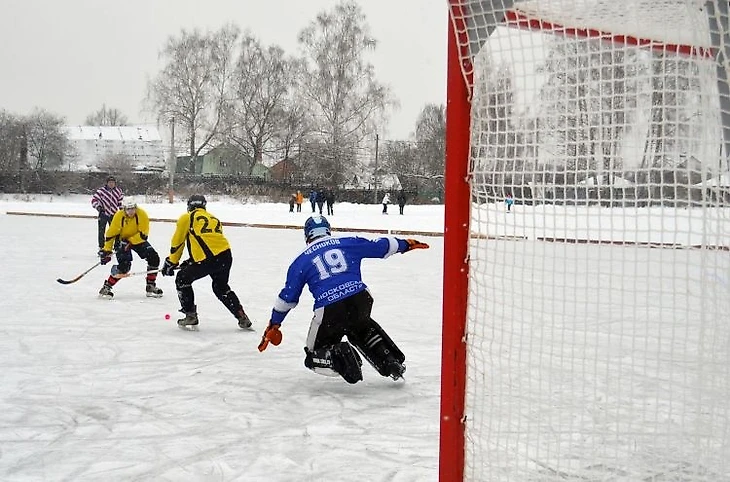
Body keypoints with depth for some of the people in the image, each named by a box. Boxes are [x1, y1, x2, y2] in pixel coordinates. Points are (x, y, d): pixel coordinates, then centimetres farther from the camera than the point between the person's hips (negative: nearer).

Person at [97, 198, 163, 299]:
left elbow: (143, 234, -22)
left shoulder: (142, 214, -21)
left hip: (138, 240, 3)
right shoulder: (119, 216, -22)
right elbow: (111, 234, -17)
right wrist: (106, 250, -19)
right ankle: (106, 287, -10)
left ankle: (150, 287, 2)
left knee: (153, 258, -13)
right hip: (122, 240, -2)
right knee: (124, 265, -22)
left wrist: (130, 242, -30)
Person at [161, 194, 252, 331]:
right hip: (226, 256, 6)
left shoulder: (187, 218, 12)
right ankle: (243, 319, 23)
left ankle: (190, 316, 14)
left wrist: (171, 263, 25)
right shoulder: (214, 219, 29)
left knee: (182, 279, 16)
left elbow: (177, 242, 13)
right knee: (221, 287, 28)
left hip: (208, 260, -6)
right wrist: (191, 262, 30)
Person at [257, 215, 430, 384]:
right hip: (361, 300, 3)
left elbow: (287, 297, 14)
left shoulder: (301, 262, 14)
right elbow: (380, 246, 26)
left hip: (329, 312, -3)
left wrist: (274, 325, 25)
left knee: (314, 356, 18)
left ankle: (338, 356, -15)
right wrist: (403, 244, 44)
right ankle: (391, 362, 24)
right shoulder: (349, 243, 17)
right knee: (361, 327, 38)